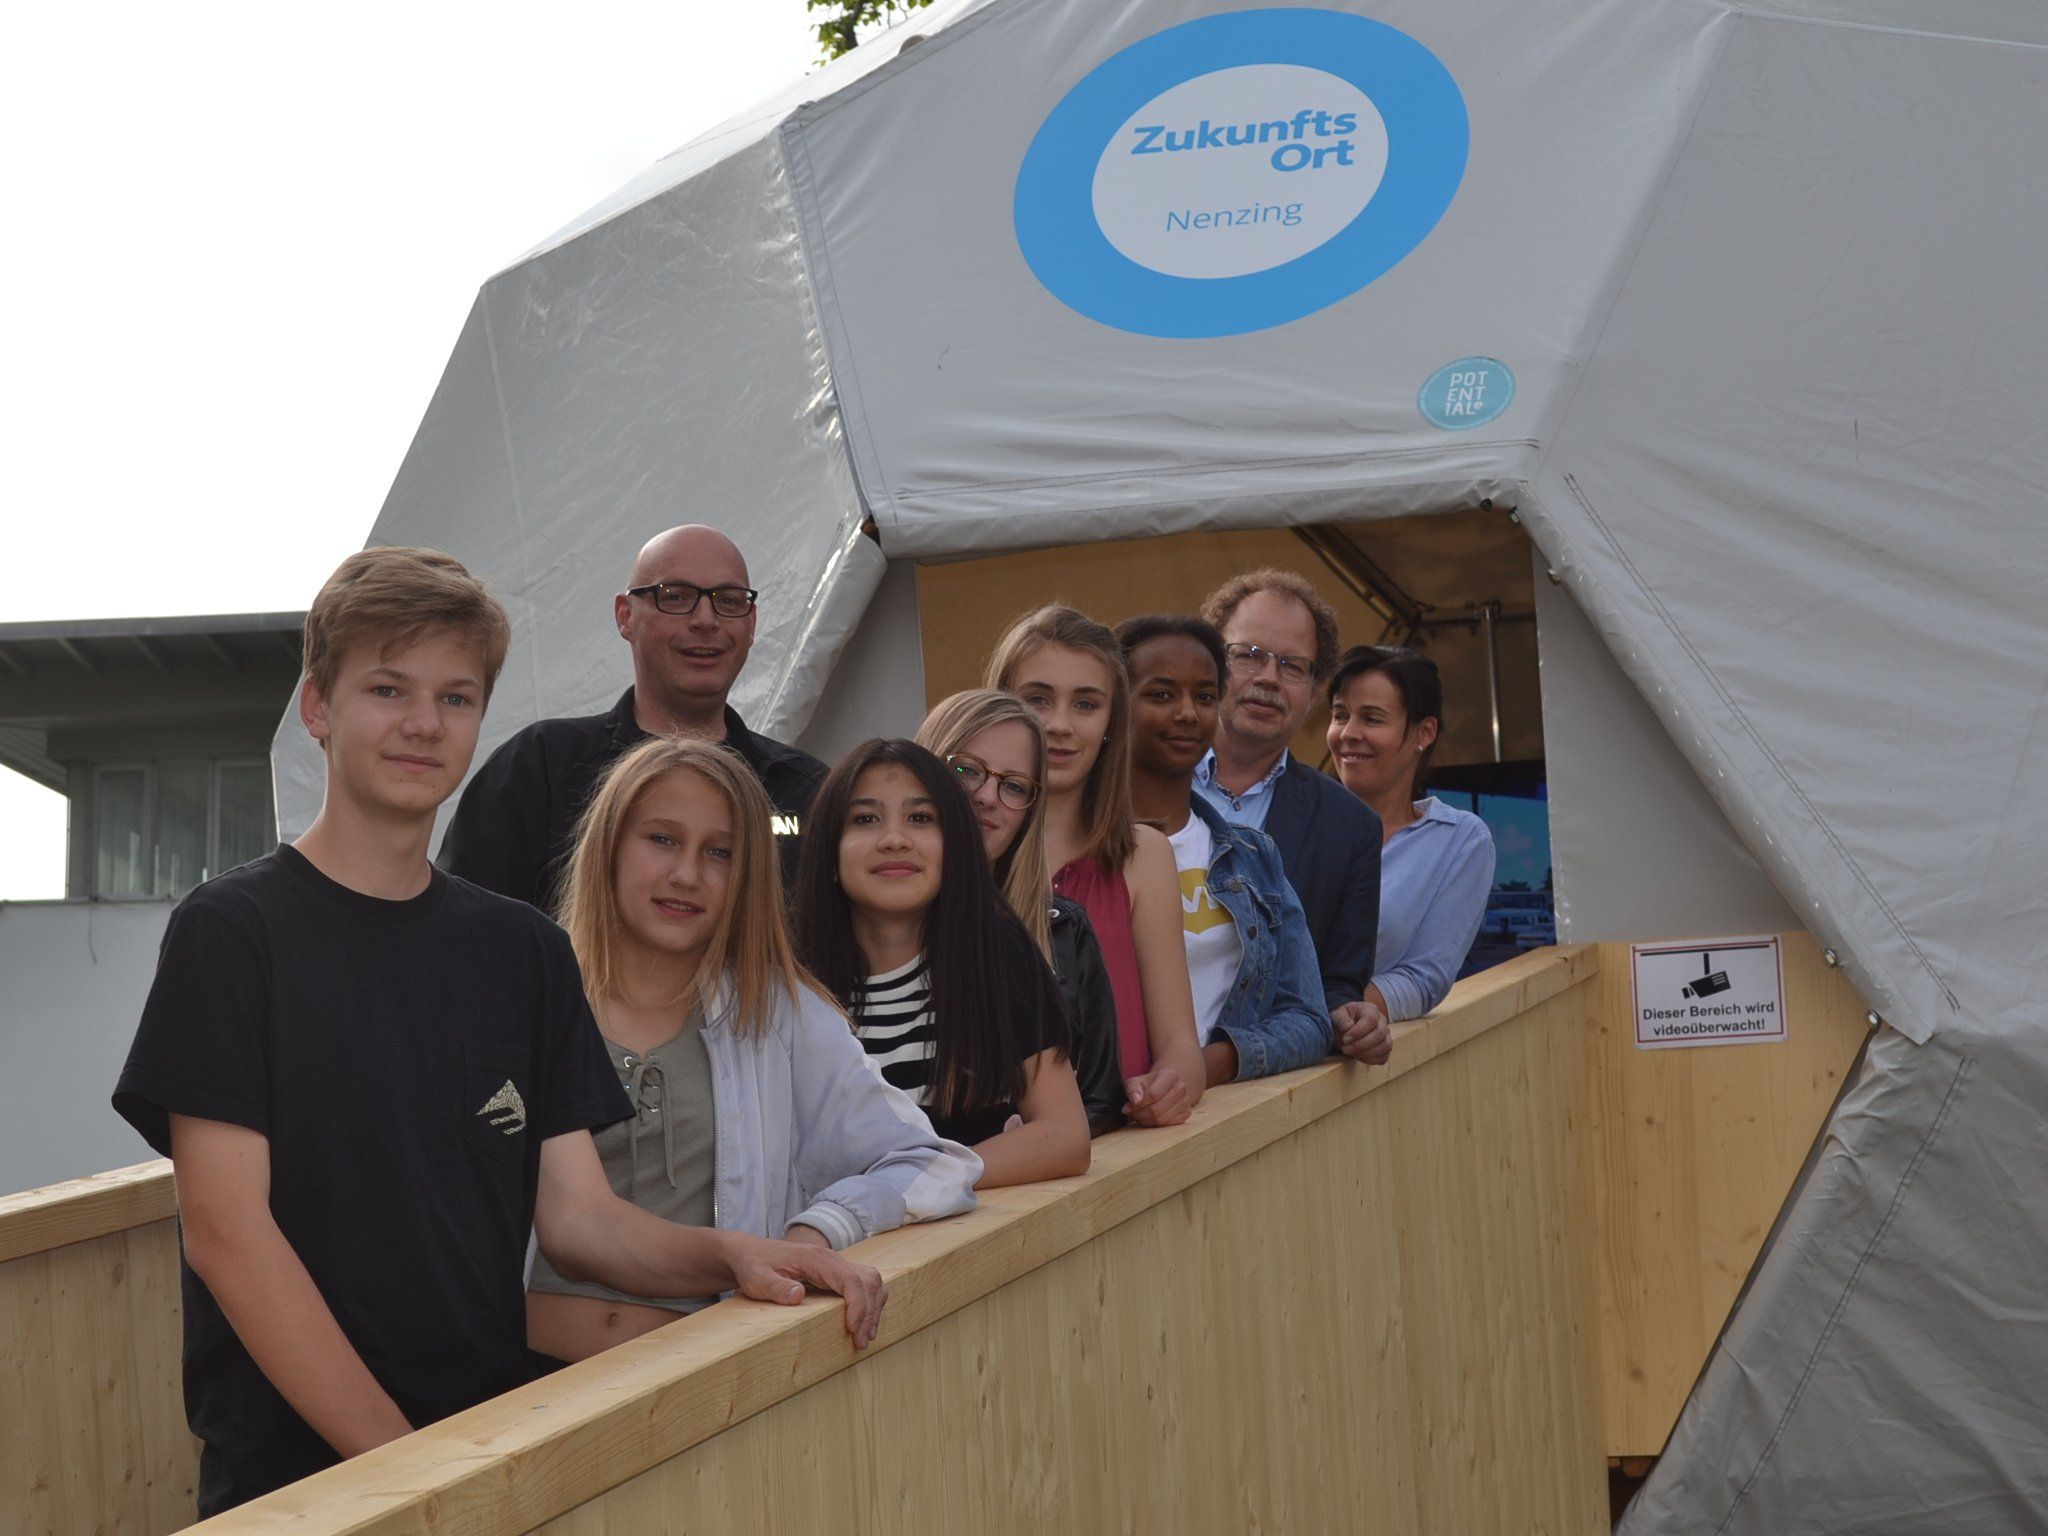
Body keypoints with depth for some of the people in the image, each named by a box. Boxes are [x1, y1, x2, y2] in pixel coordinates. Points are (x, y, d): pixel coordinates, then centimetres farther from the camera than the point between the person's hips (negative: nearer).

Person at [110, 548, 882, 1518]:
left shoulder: (525, 952, 9)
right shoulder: (230, 932, -5)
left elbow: (576, 1214, 5)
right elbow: (226, 1227, -13)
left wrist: (725, 1255, -14)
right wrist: (395, 1453, -19)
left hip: (500, 1444, 4)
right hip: (297, 1471, -4)